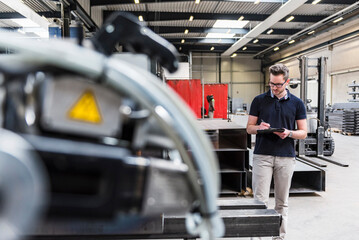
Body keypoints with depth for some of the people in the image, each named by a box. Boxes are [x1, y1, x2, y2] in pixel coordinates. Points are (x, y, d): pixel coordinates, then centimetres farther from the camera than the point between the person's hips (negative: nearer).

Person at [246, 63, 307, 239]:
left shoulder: (297, 103, 6)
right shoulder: (259, 100, 5)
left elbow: (303, 133, 7)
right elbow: (249, 128, 7)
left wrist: (289, 133, -14)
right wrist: (259, 128, -15)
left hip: (286, 157, 1)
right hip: (262, 156, -1)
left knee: (282, 202, 10)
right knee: (260, 200, -3)